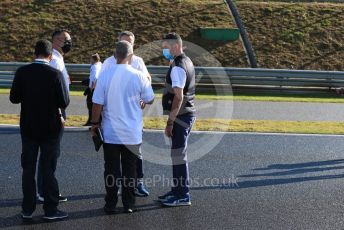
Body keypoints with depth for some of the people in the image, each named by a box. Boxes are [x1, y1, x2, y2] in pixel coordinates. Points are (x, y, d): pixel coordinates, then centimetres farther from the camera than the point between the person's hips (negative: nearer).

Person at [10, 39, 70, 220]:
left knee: (28, 168, 12)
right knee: (48, 169, 6)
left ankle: (27, 209, 18)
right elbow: (64, 103, -14)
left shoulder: (22, 72, -6)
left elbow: (14, 98, -1)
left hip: (28, 128, 3)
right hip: (50, 128, -2)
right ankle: (50, 210, 11)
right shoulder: (55, 74, -14)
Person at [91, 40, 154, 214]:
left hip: (111, 133, 0)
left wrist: (94, 123, 6)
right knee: (130, 170, 11)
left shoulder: (105, 75, -9)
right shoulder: (139, 76, -8)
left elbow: (97, 104, -7)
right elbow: (150, 100, 3)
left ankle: (110, 205, 15)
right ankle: (129, 204, 16)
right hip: (133, 134, 0)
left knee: (111, 170, 10)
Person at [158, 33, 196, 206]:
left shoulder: (178, 67, -17)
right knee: (178, 153, 17)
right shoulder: (186, 62, 14)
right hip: (187, 113, 10)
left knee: (178, 155, -4)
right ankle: (177, 190, 27)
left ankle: (183, 196, 2)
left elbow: (178, 96, -23)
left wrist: (170, 122, -21)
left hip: (181, 116, -10)